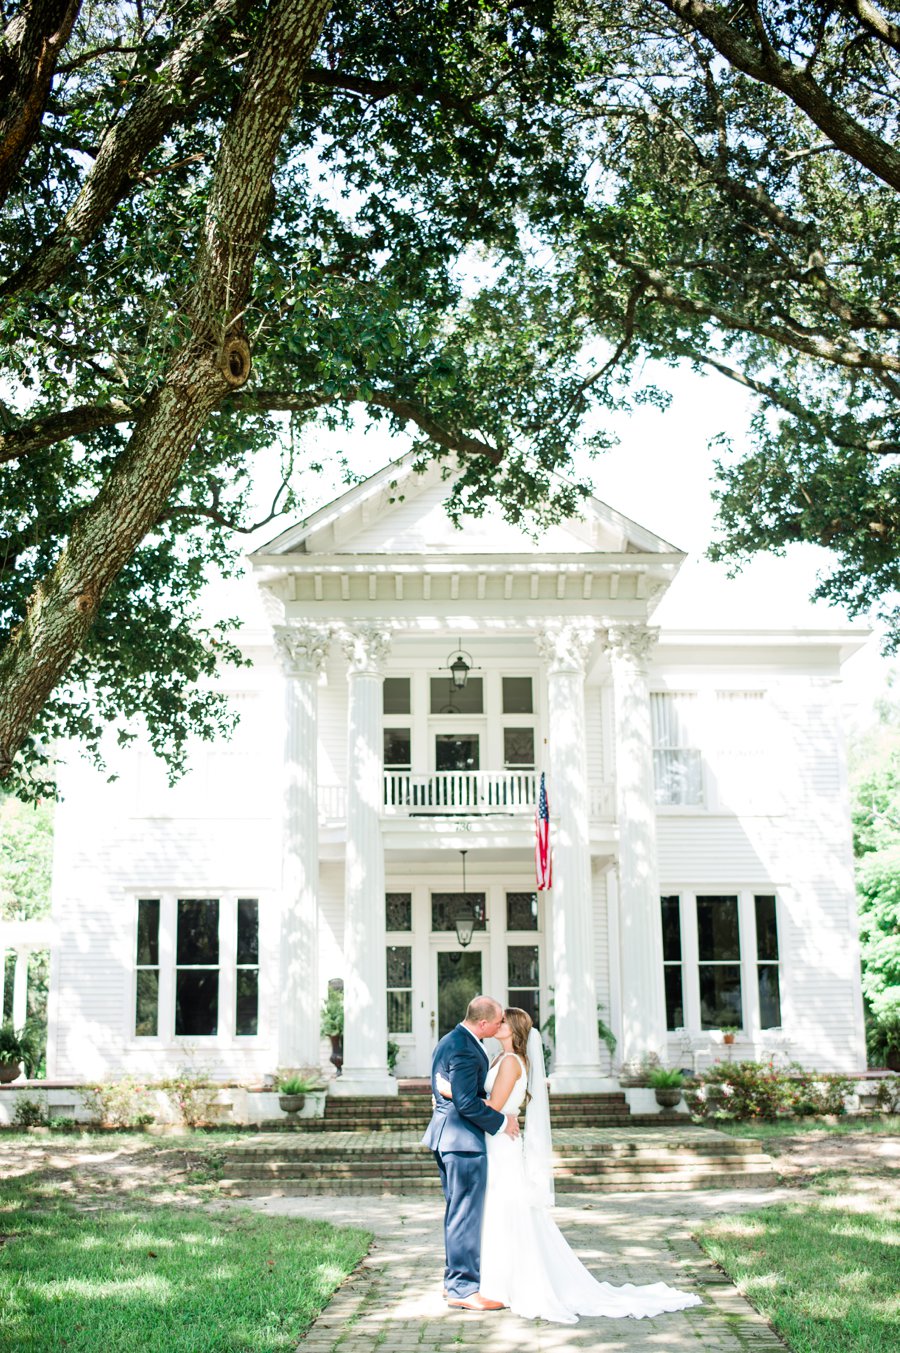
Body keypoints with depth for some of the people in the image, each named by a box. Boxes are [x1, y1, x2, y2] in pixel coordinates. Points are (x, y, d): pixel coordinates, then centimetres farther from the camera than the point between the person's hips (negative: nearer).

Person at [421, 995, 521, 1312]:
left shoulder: (451, 1041, 13)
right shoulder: (465, 1050, -21)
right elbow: (467, 1102, -23)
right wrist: (501, 1122, -12)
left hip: (447, 1137, 11)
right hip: (464, 1141, -11)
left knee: (458, 1211, 18)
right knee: (467, 1213, -4)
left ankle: (455, 1278, 27)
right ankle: (463, 1288, 2)